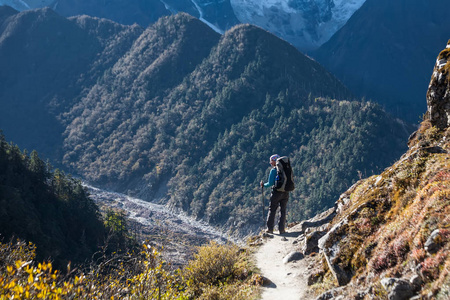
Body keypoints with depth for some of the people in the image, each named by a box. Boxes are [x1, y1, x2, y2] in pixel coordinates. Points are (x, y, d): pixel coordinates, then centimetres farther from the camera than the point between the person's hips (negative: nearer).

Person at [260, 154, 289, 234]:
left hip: (276, 192, -4)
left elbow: (270, 183, -12)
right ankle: (282, 229, 11)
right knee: (283, 210, 11)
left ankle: (270, 228, 10)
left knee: (272, 210, 7)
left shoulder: (273, 170, -11)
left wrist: (263, 185, 5)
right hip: (285, 192, 4)